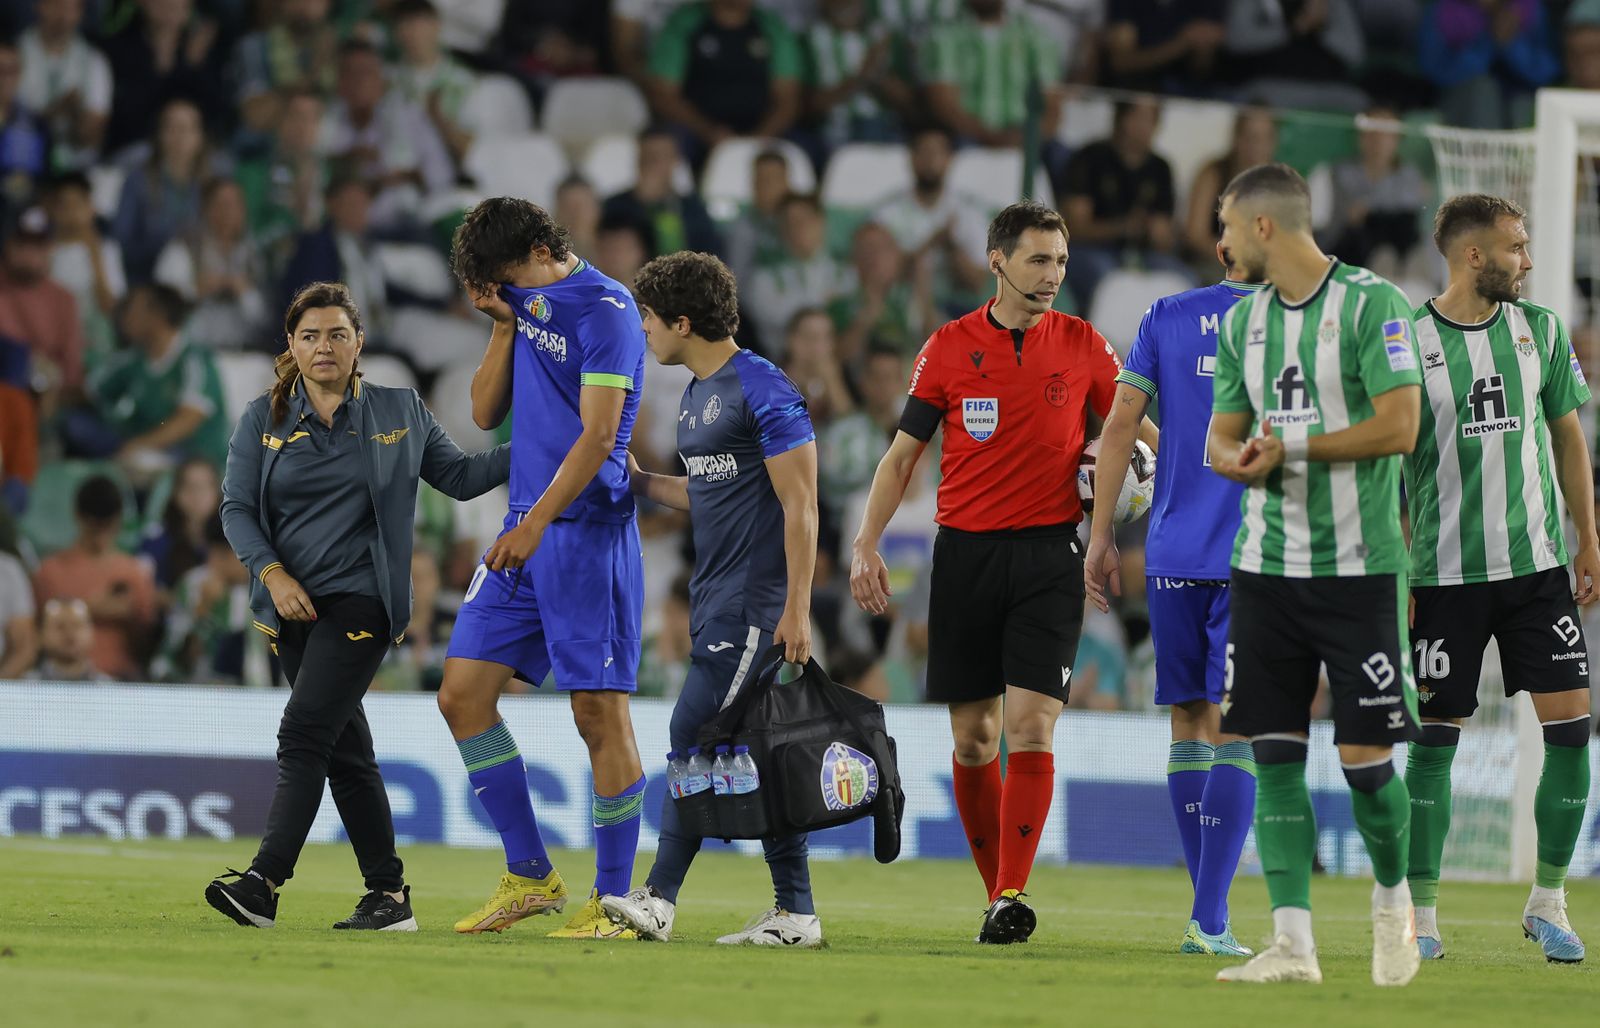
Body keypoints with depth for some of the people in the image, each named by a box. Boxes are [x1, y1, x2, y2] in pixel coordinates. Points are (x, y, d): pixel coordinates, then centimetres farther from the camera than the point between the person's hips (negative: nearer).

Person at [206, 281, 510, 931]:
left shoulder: (402, 414, 6)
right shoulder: (263, 420, 7)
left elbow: (461, 476, 14)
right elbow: (237, 508, 4)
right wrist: (273, 573, -10)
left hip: (361, 602, -4)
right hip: (294, 605, 4)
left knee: (304, 732, -16)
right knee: (346, 750, 6)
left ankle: (265, 882, -22)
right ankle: (389, 896, 11)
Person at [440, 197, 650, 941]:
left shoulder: (604, 309, -11)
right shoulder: (526, 301, 14)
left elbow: (597, 435, -18)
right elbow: (486, 413, 15)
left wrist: (535, 525, -24)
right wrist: (504, 326, 1)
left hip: (588, 531, -8)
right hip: (524, 532, 8)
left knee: (599, 710, -7)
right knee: (462, 692, 3)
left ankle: (612, 900, -2)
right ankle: (530, 877, 11)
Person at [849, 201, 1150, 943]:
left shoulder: (1083, 346, 4)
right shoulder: (950, 348, 4)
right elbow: (903, 453, 8)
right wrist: (866, 543, -1)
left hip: (1049, 553, -1)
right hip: (966, 551, 1)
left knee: (1030, 727, -13)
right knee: (973, 738, 4)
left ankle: (1012, 897, -14)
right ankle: (995, 890, 16)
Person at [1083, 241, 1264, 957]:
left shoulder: (1166, 317, 8)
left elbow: (1119, 427, 4)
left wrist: (1101, 537, 8)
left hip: (1175, 553, 2)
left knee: (1189, 723, 10)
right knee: (1234, 731, -4)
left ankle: (1208, 914, 11)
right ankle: (1209, 920, -13)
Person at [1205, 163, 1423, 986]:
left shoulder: (1371, 303, -8)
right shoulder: (1241, 321, 12)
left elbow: (1398, 426, -15)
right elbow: (1223, 435, 16)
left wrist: (1292, 444, -13)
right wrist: (1236, 458, -8)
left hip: (1359, 567, -5)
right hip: (1265, 569, 5)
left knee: (1366, 756, -4)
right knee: (1275, 754, -1)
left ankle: (1393, 897, 22)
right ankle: (1292, 943, -1)